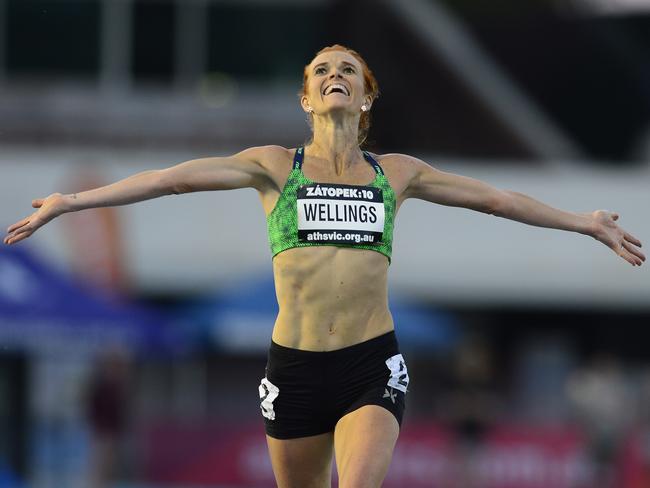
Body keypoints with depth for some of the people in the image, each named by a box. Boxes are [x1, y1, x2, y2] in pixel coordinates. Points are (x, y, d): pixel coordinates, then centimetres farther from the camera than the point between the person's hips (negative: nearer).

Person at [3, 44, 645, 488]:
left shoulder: (396, 173, 10)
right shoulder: (277, 167, 5)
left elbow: (494, 198, 19)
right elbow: (176, 179, -4)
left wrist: (586, 223, 24)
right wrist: (70, 202, -10)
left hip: (372, 366, 0)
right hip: (295, 367, 0)